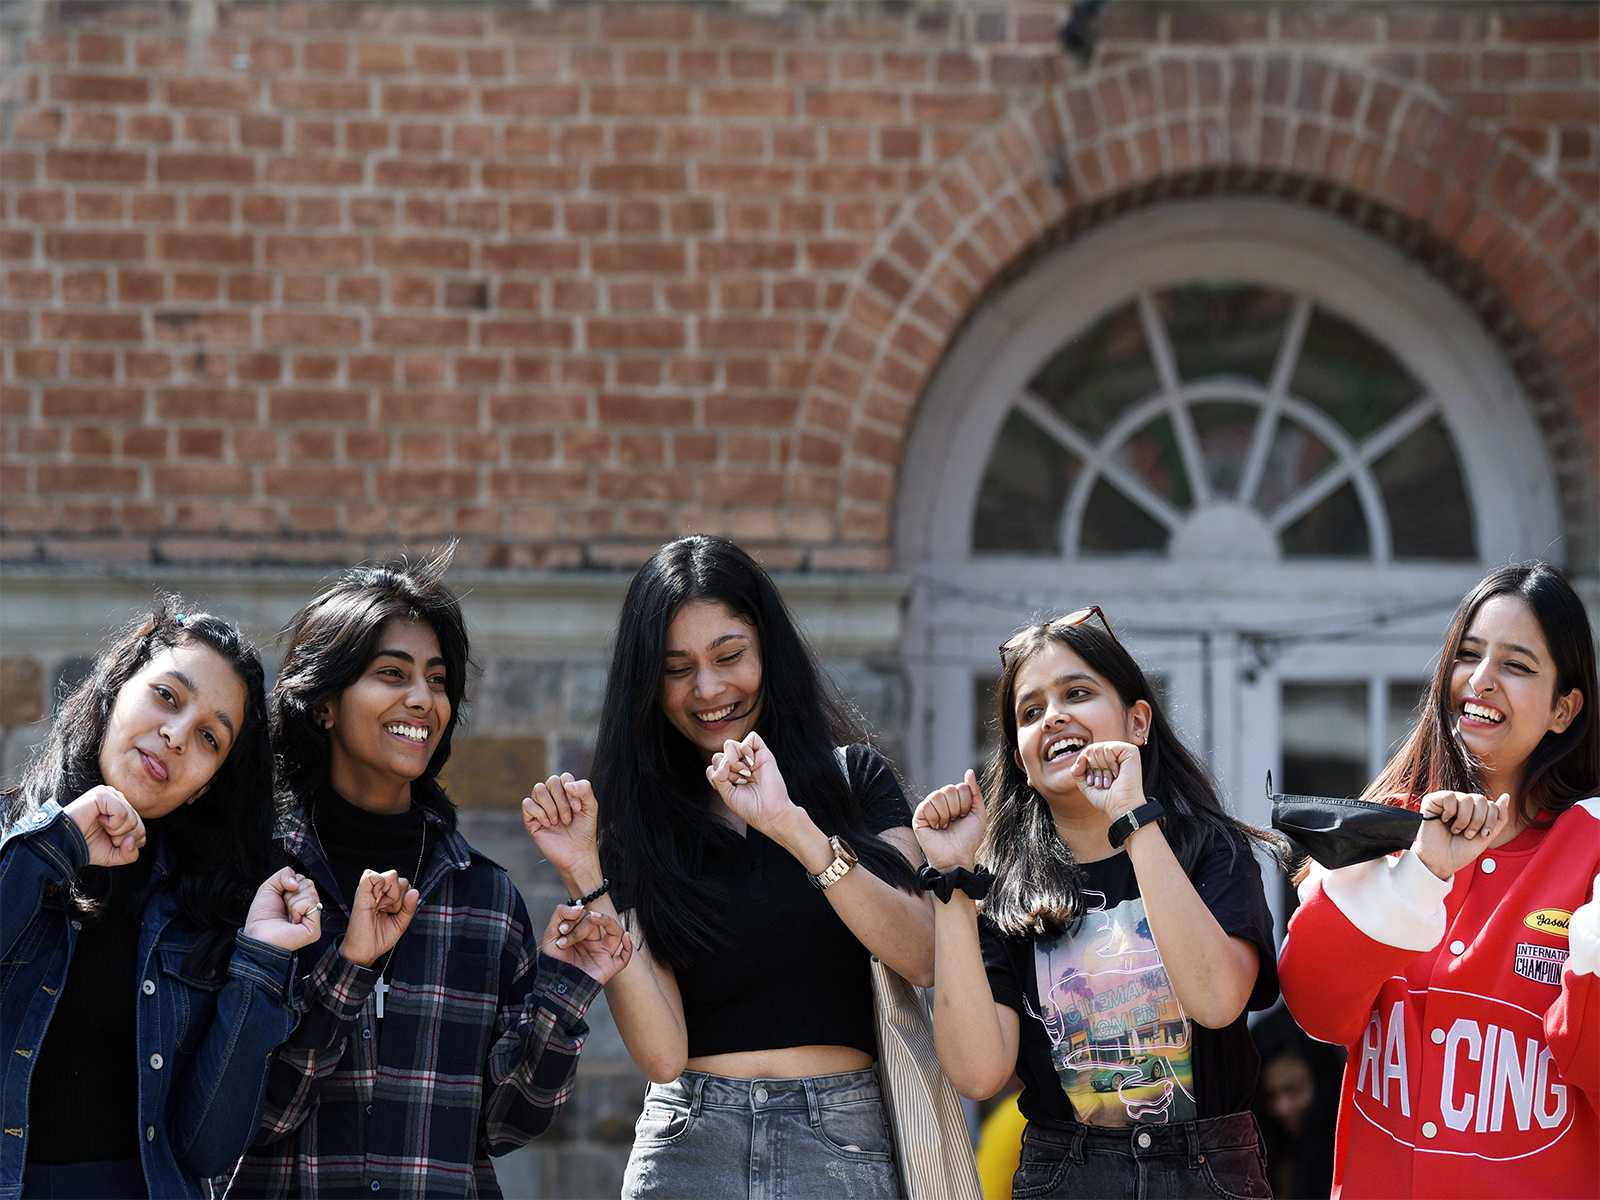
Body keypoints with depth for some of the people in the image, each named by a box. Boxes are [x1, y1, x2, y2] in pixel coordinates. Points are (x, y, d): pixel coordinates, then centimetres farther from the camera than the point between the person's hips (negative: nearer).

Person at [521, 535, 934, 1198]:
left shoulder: (853, 777, 5)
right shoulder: (638, 820, 5)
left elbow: (921, 958, -11)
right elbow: (663, 1054, -5)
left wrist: (793, 826, -18)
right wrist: (587, 878, -12)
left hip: (843, 1144, 0)